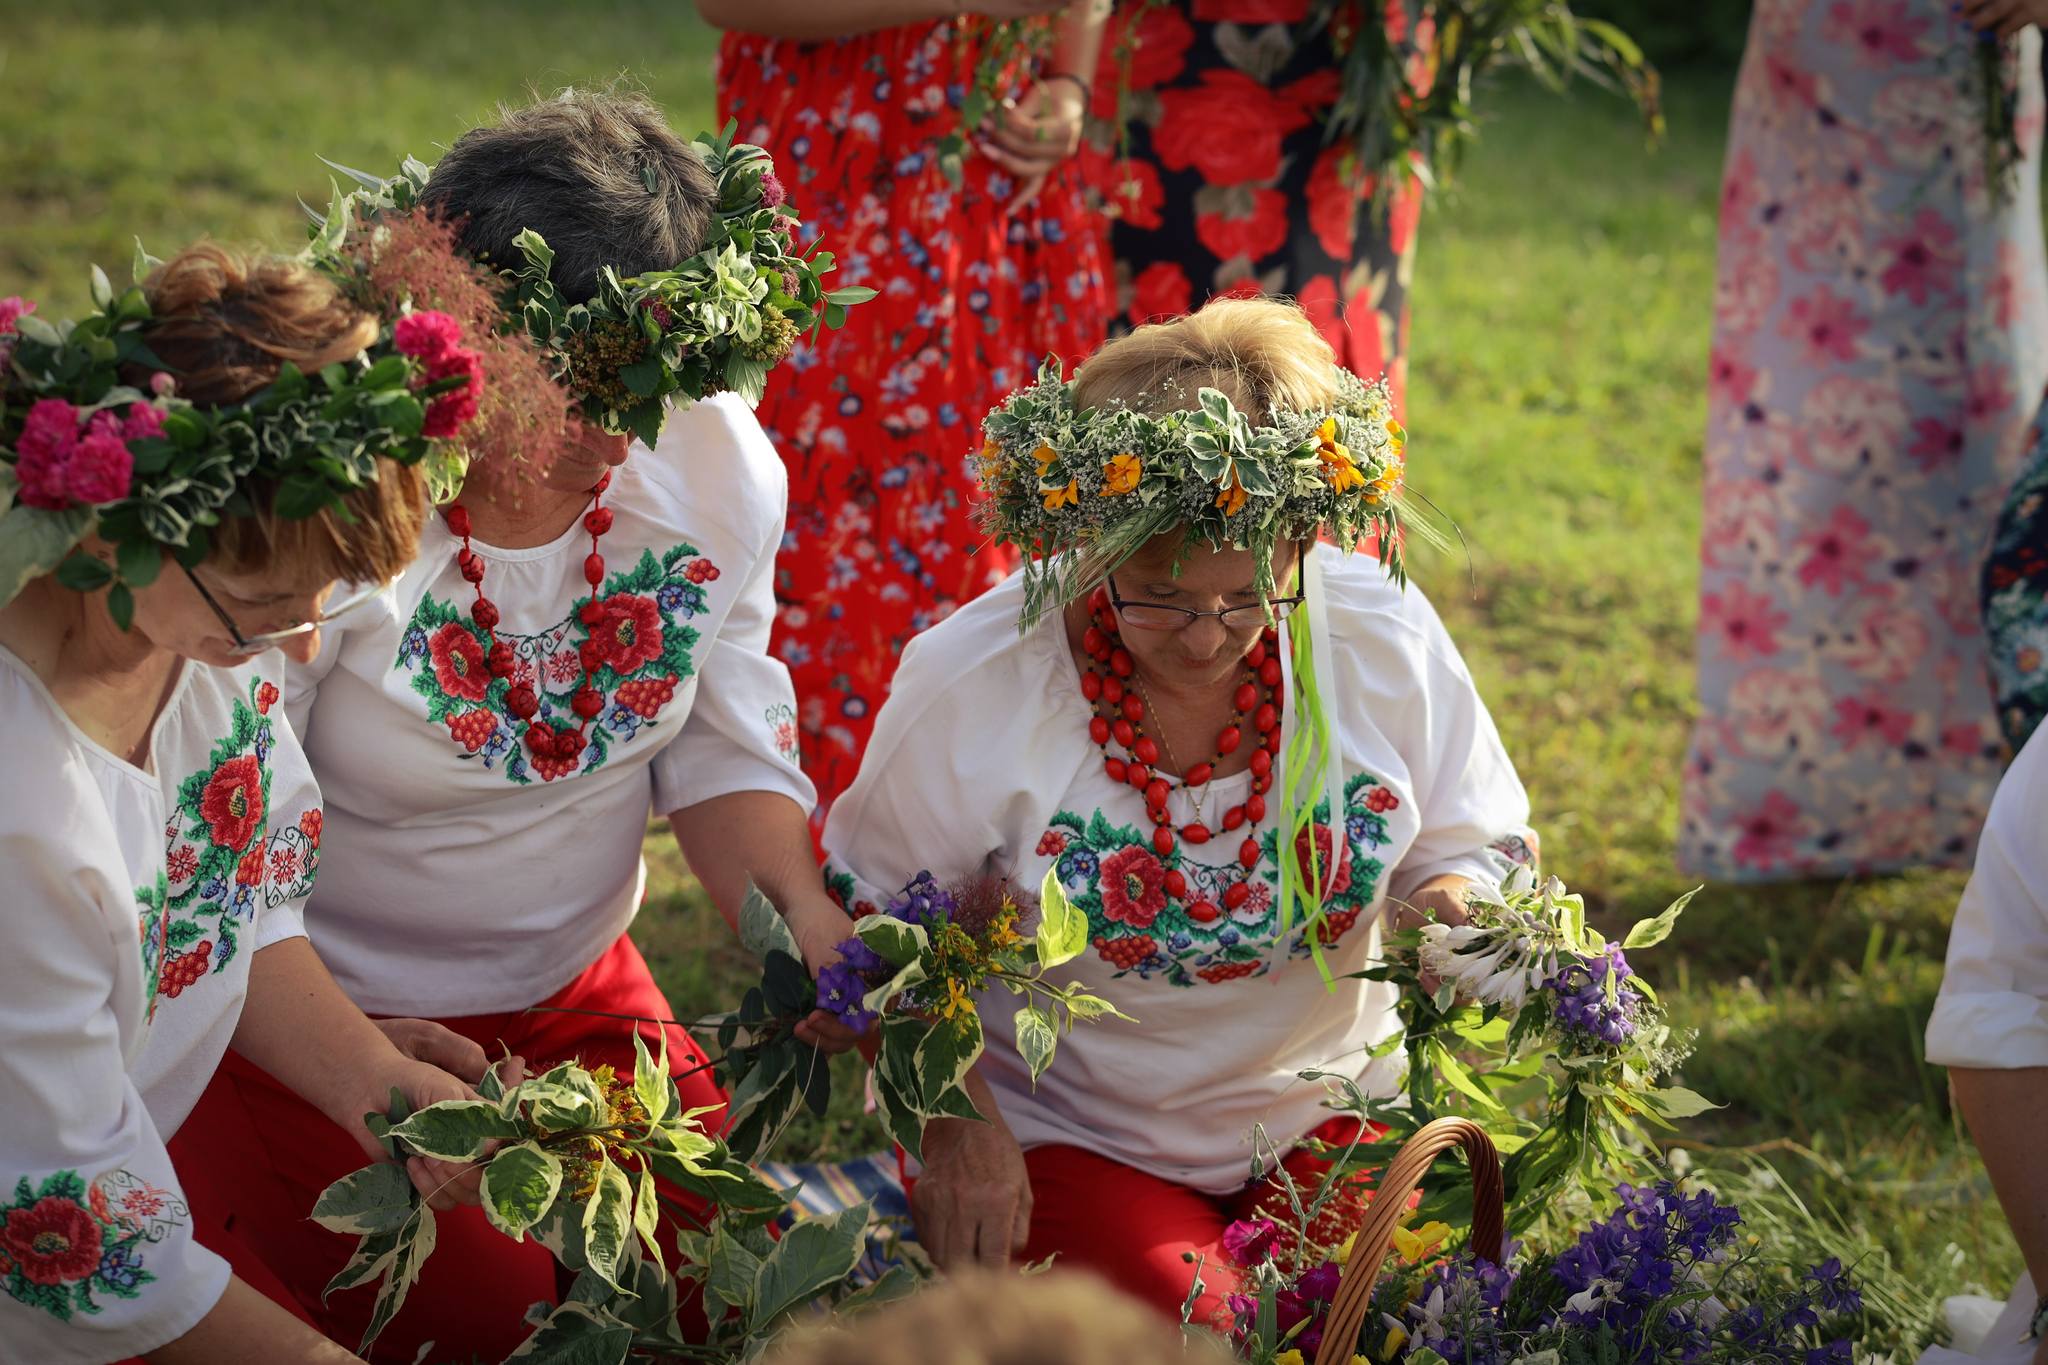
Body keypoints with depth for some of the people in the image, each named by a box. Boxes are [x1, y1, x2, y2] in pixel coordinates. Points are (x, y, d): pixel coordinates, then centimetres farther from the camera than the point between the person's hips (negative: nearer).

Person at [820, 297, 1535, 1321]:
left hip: (1319, 1110, 3)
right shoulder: (968, 686, -18)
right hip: (1056, 1134, -3)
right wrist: (957, 1128, -15)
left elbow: (1475, 850, 4)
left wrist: (1451, 908, -20)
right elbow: (877, 934, -5)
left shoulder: (1385, 638, -10)